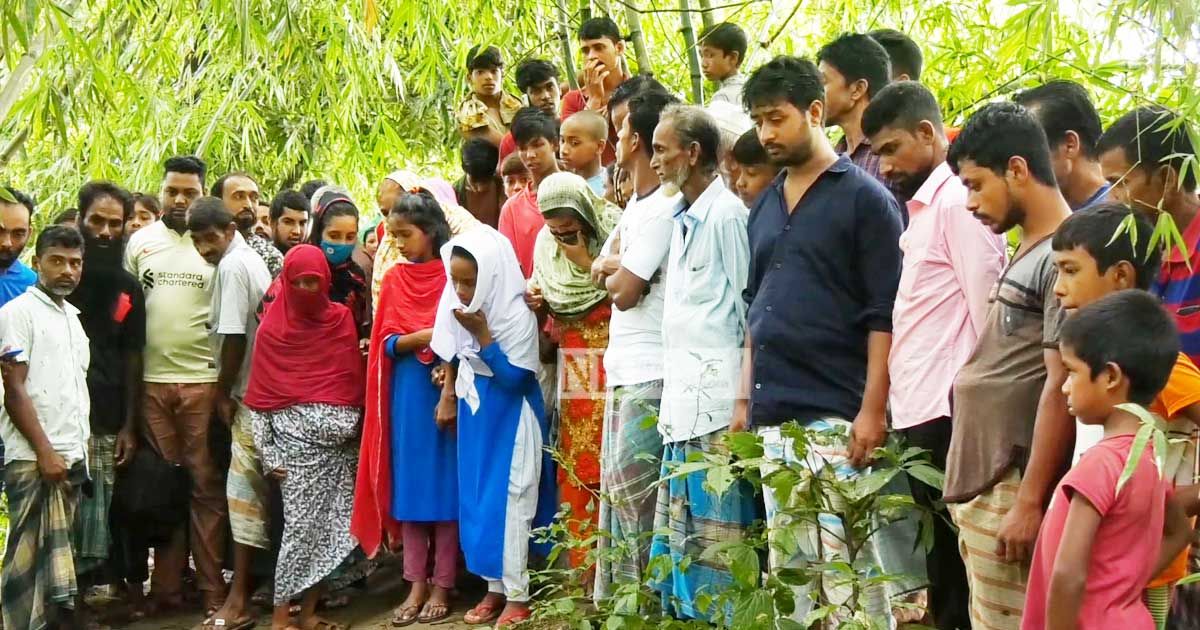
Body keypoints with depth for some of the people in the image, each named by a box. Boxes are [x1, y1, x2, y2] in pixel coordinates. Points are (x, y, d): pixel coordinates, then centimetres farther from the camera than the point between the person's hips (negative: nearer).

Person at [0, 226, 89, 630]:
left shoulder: (72, 316, 18)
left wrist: (81, 449, 15)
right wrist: (44, 451, -14)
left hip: (71, 456, 7)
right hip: (33, 459, -7)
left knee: (56, 555, 9)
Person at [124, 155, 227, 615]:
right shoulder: (140, 241, 9)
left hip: (204, 380, -3)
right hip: (151, 381, 3)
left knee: (207, 486, 1)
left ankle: (213, 590, 6)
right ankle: (166, 589, 15)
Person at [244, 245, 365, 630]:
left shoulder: (342, 320, 8)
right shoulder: (272, 329, 1)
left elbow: (354, 380, 11)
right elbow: (259, 399, 0)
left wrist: (357, 431, 6)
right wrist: (269, 455, -5)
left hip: (340, 442, 3)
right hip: (296, 440, -3)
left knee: (330, 525, 1)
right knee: (301, 523, -8)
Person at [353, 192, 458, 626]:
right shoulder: (395, 279, 7)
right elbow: (387, 343, 1)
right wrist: (425, 336, -16)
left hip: (447, 388, -3)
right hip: (407, 392, 3)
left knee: (444, 484, 1)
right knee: (409, 486, 5)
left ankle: (442, 585, 7)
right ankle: (417, 585, 11)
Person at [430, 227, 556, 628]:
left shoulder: (517, 313, -23)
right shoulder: (457, 303, -4)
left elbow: (516, 379, -24)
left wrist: (481, 333, -28)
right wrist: (448, 394, 11)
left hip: (510, 415, -7)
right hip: (473, 408, 7)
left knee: (509, 501, -3)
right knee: (478, 500, 10)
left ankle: (518, 595, 6)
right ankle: (495, 588, 21)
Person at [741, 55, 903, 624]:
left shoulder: (864, 197, -5)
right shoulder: (765, 206, 15)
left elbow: (884, 314, -9)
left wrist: (873, 408, -15)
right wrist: (745, 398, 15)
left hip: (834, 415, -7)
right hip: (772, 416, 7)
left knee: (844, 559, -7)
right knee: (785, 563, 10)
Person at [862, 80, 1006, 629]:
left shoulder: (957, 200, -11)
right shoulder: (923, 207, 18)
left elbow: (988, 316, -16)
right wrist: (896, 410, 14)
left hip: (947, 417, -9)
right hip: (919, 415, 9)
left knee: (954, 574, -3)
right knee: (942, 569, 15)